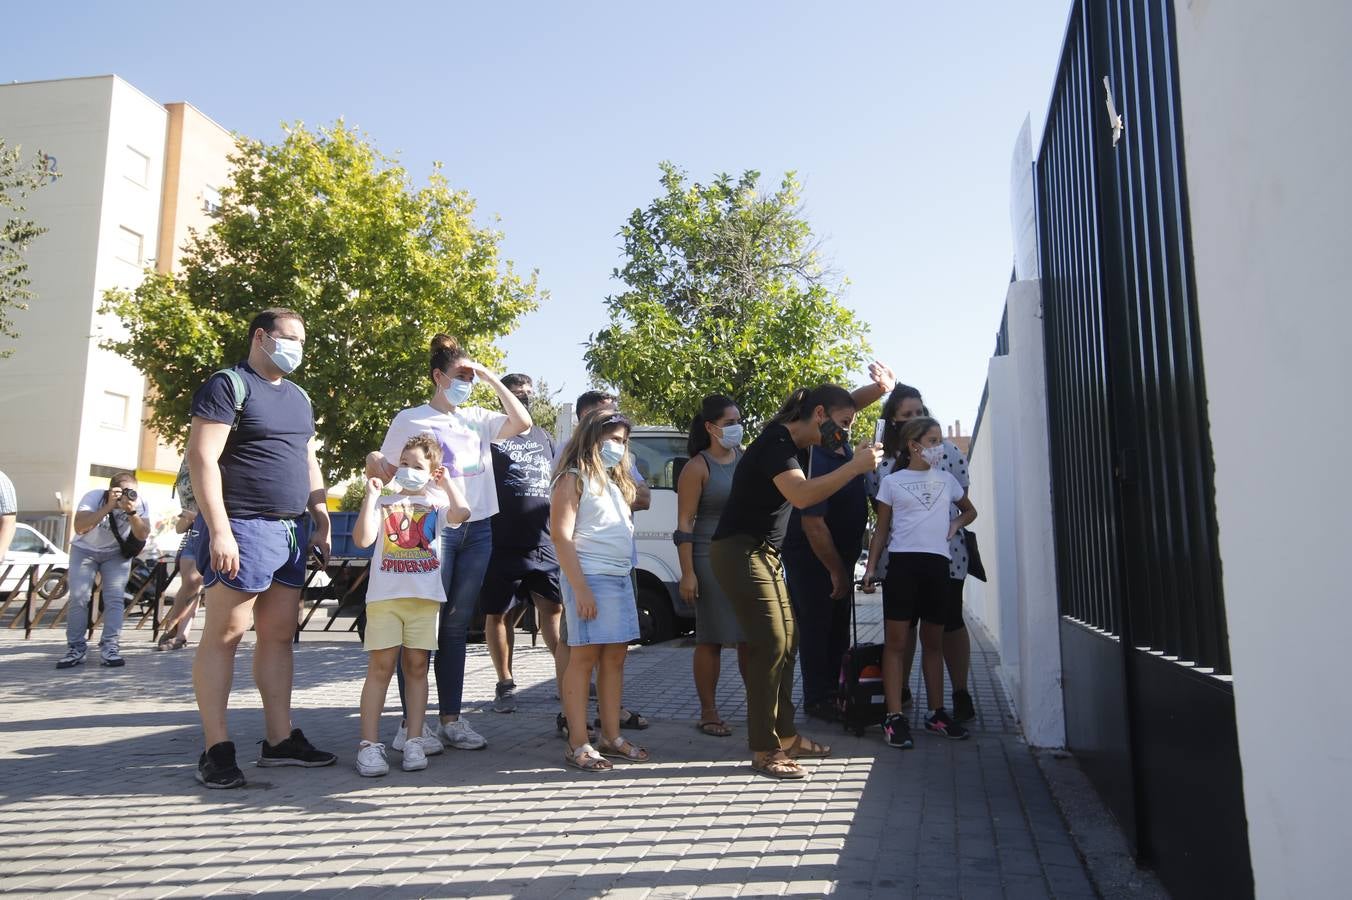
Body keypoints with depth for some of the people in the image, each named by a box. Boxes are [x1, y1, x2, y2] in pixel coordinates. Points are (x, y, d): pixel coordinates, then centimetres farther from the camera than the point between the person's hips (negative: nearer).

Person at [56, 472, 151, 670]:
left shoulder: (141, 504, -20)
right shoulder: (93, 497, -27)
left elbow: (143, 535, -27)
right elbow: (80, 527, -41)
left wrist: (131, 511, -41)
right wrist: (109, 507, -49)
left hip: (117, 553, 1)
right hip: (84, 550, -1)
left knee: (115, 598, -12)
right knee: (78, 597, -11)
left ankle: (109, 647, -8)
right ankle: (75, 648, 0)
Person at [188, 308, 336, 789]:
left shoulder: (298, 397, 19)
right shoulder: (228, 385, -5)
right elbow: (201, 457, -13)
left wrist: (321, 522, 16)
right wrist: (219, 530, -19)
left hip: (292, 531, 8)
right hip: (244, 527, -7)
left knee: (279, 633, 9)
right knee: (224, 633, -2)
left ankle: (279, 739, 15)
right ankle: (217, 748, 4)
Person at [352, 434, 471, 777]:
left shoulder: (436, 504, 11)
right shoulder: (383, 503, 12)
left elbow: (461, 513, -12)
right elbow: (362, 539, -4)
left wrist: (446, 481, -4)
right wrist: (371, 495, -5)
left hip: (425, 597, 1)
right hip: (385, 595, -1)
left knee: (416, 666, 5)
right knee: (380, 666, -4)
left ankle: (414, 742, 10)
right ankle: (369, 744, -1)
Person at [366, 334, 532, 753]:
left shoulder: (477, 418, 15)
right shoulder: (410, 420, 2)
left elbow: (522, 423, 3)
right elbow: (384, 471, 4)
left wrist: (492, 378, 1)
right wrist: (372, 463, -16)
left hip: (478, 530, 5)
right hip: (433, 529, -5)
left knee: (457, 627, 9)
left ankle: (450, 719, 15)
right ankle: (411, 724, 3)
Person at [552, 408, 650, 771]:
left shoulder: (614, 480, 21)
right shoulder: (574, 478, -4)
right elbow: (561, 535, -13)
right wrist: (580, 588, -18)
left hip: (621, 578, 8)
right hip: (591, 578, -8)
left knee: (615, 657, 8)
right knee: (585, 657, -5)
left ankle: (611, 736, 16)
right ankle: (578, 744, 0)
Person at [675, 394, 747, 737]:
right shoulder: (698, 468, -7)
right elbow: (684, 524, -9)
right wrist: (687, 573, -15)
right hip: (711, 560, -5)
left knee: (751, 637, 8)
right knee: (712, 639, 3)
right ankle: (708, 714, 14)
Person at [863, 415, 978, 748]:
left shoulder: (946, 480, 14)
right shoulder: (892, 482, 5)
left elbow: (970, 510, 30)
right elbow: (881, 530, 6)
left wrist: (956, 524, 9)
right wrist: (871, 567, -3)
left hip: (937, 563, 4)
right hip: (903, 562, -3)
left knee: (933, 642, 11)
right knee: (895, 641, -5)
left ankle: (936, 713, 20)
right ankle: (894, 717, -3)